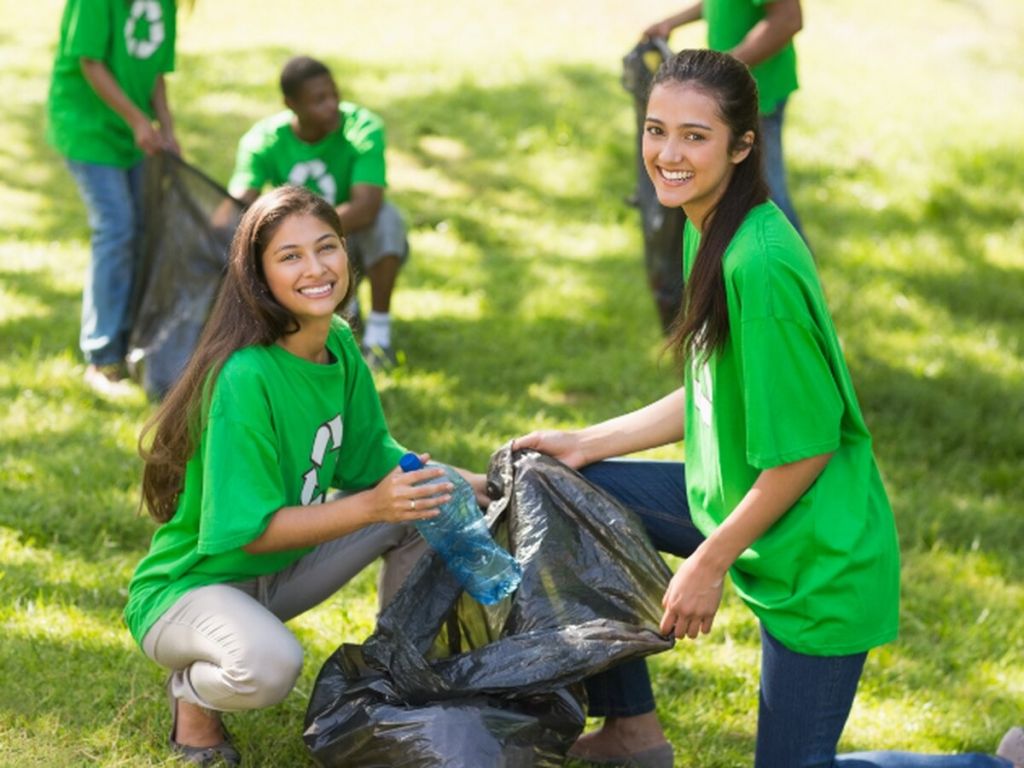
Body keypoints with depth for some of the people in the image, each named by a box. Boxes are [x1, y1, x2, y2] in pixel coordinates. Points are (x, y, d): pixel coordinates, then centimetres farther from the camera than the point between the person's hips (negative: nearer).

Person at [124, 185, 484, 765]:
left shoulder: (340, 347, -3)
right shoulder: (244, 379, -28)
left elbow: (374, 458, 8)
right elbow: (248, 531, -27)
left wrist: (471, 484, -7)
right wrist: (370, 506, -34)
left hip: (281, 574, 8)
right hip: (189, 586, -8)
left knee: (430, 506, -2)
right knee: (269, 666, -39)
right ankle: (194, 692, -2)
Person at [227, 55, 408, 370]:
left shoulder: (363, 129, -26)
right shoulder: (264, 140, -17)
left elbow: (365, 208, -39)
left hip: (360, 238, -3)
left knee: (386, 218, -35)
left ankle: (379, 329, -19)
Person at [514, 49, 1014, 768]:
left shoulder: (761, 267, -28)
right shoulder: (708, 229, 1)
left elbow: (805, 448, -23)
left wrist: (710, 561, -15)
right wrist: (587, 443, 9)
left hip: (817, 556, -9)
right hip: (735, 496, 9)